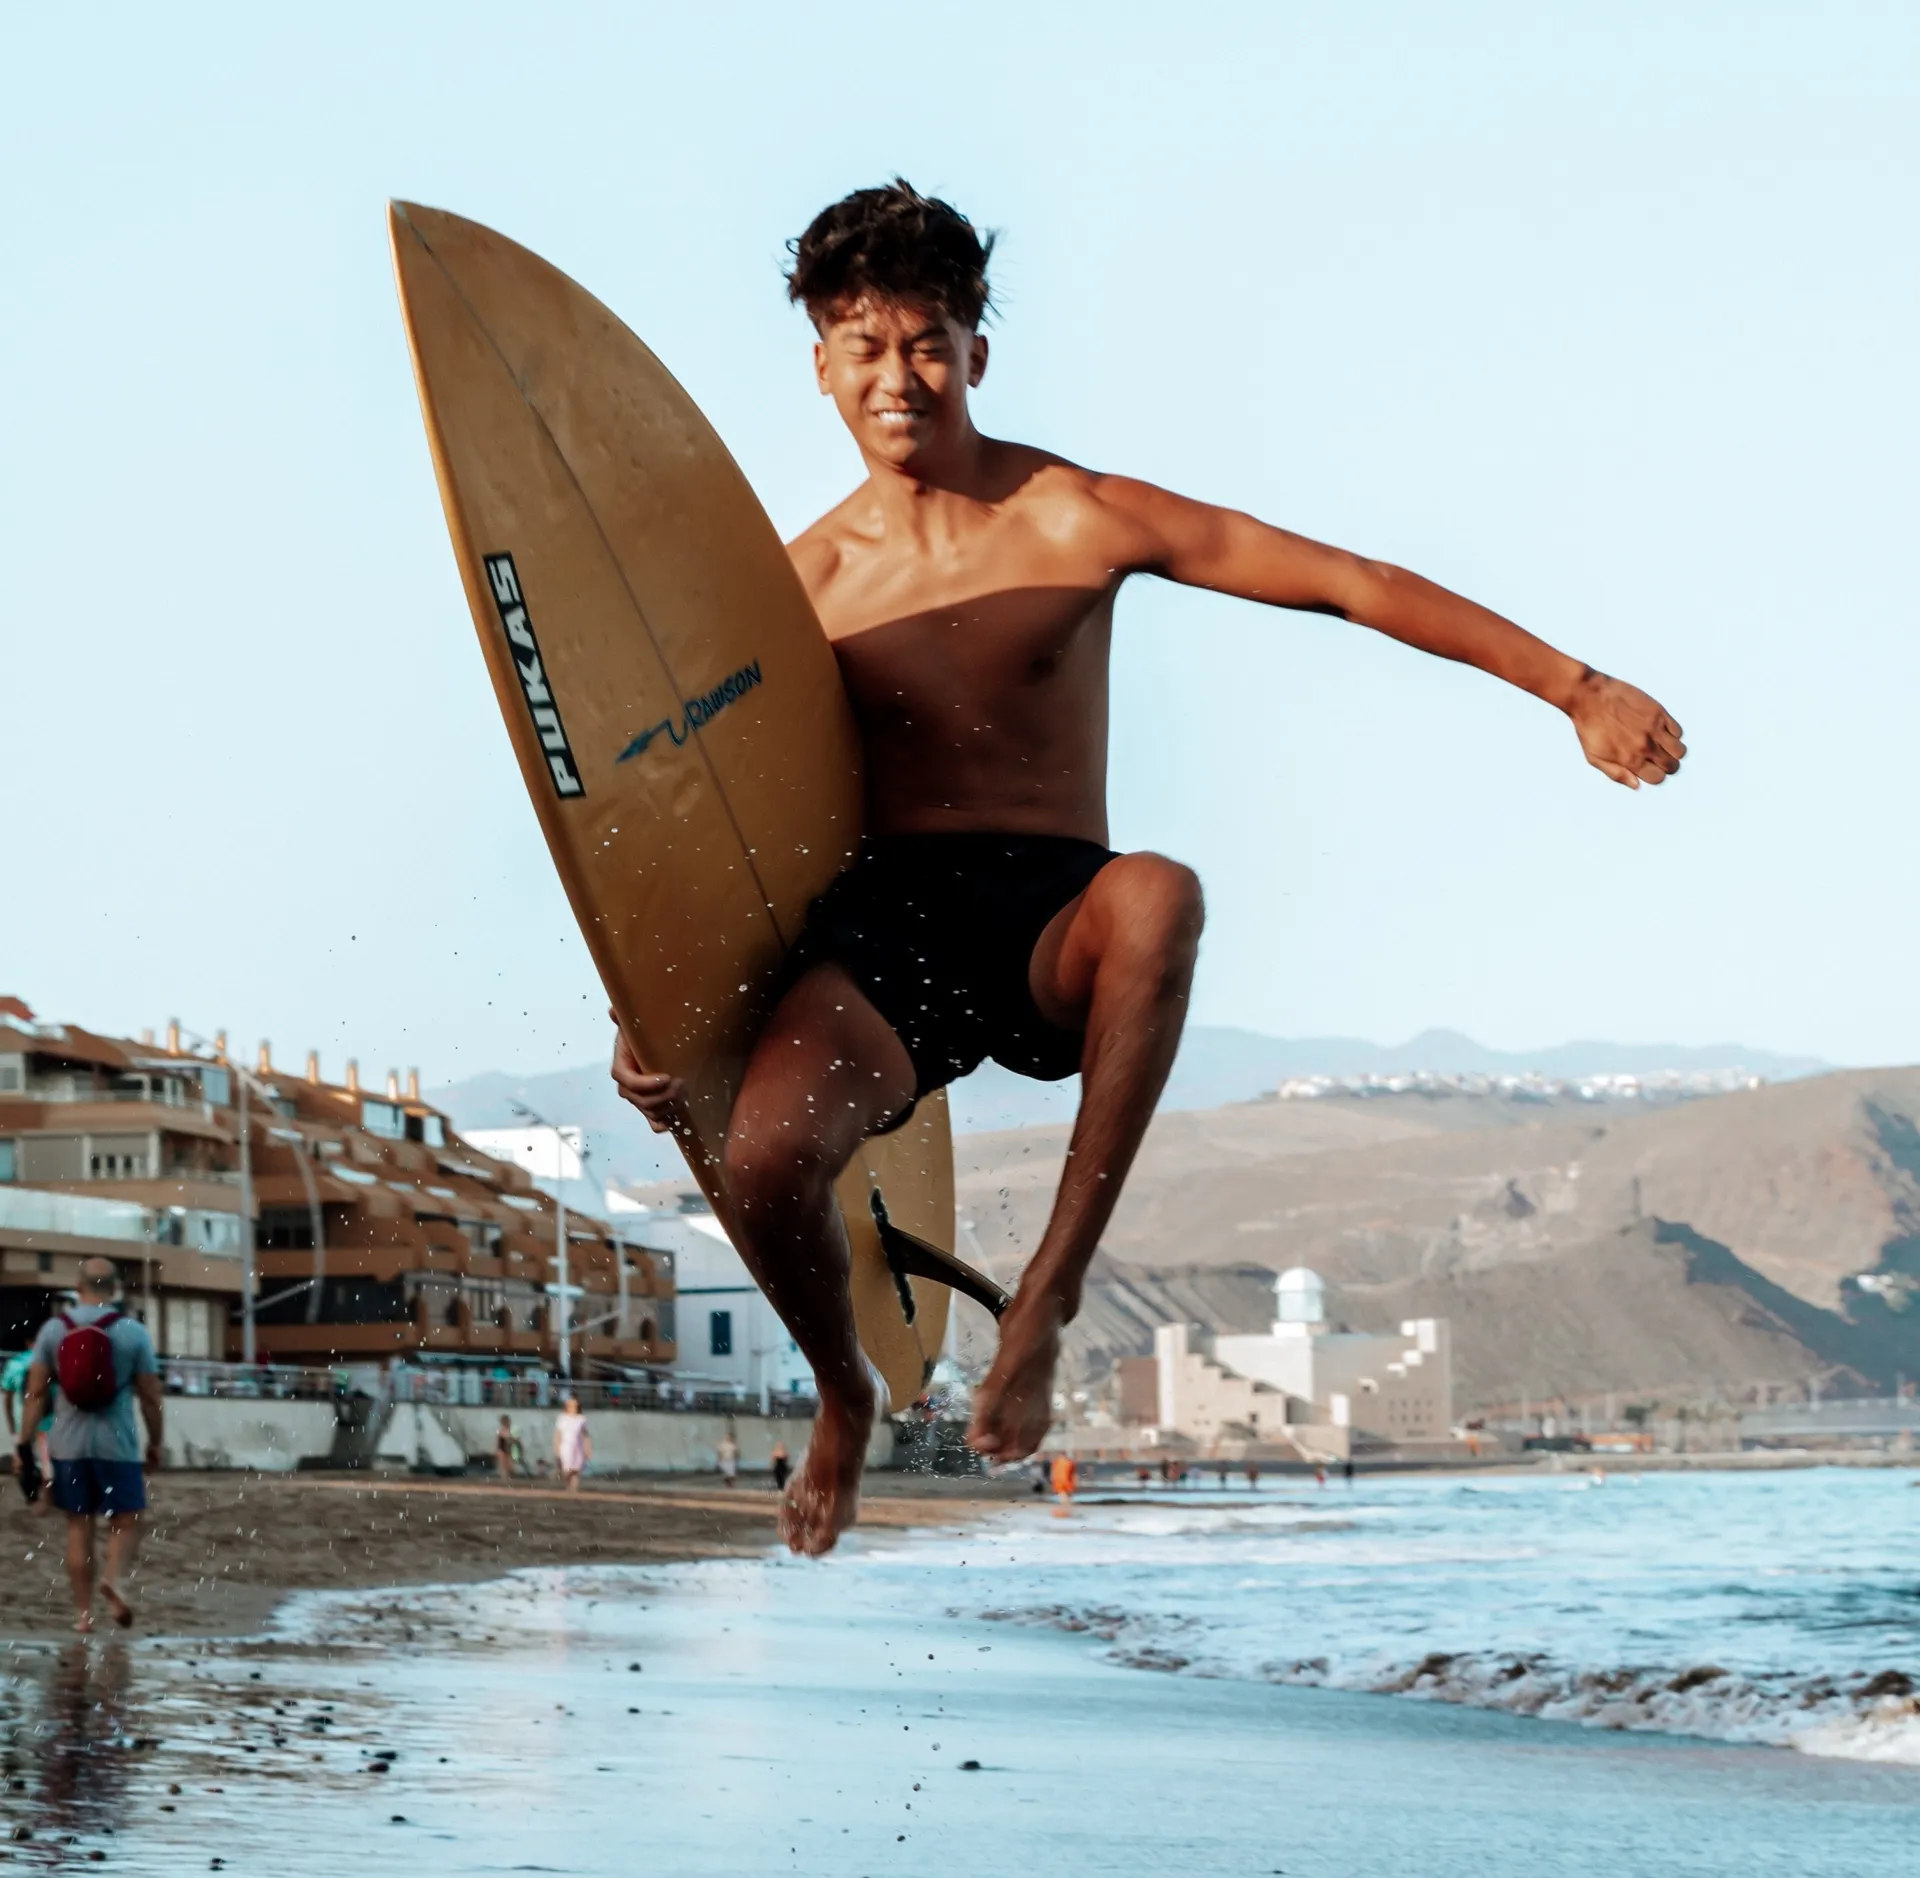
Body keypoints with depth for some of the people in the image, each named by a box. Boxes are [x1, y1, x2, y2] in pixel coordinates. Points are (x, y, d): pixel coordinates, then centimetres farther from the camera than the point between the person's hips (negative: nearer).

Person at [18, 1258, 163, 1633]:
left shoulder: (53, 1328, 1)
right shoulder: (133, 1332, -4)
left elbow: (36, 1392, 0)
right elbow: (151, 1398, -2)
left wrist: (25, 1441, 4)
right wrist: (155, 1444, 10)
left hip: (68, 1444, 2)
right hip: (118, 1445, -2)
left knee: (79, 1526, 11)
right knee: (125, 1521, 9)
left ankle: (83, 1612, 10)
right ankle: (113, 1578, -19)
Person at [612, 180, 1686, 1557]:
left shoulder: (1078, 520, 0)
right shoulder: (802, 582, 7)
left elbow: (1349, 585, -3)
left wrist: (1575, 688, -9)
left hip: (1054, 933, -1)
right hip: (880, 925, 1)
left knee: (1158, 893, -39)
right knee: (767, 1157, -31)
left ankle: (1053, 1293, -27)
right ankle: (846, 1396, 7)